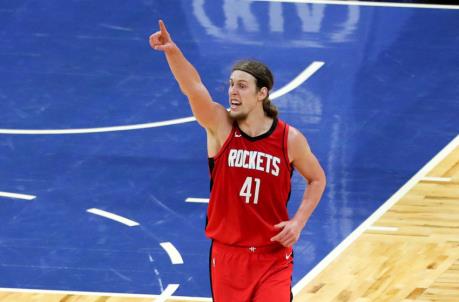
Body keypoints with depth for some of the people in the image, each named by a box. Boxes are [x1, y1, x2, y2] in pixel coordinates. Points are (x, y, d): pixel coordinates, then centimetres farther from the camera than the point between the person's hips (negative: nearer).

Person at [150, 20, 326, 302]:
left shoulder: (289, 139, -7)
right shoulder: (220, 126, -8)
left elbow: (317, 179, 10)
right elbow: (193, 87, -27)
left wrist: (298, 222, -5)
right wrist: (172, 51, -45)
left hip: (273, 255, -1)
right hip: (227, 254, 1)